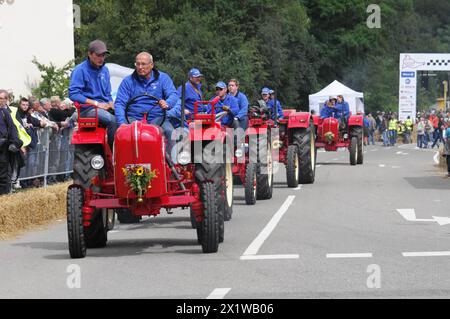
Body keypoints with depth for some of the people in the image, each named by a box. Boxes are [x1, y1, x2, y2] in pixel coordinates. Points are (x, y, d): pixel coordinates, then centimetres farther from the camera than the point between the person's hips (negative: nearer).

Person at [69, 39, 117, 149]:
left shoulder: (105, 70, 18)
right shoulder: (80, 70, -4)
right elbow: (73, 94, -13)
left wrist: (110, 103, 3)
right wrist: (96, 103, -15)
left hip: (104, 108, 6)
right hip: (87, 109, -6)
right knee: (112, 120, -33)